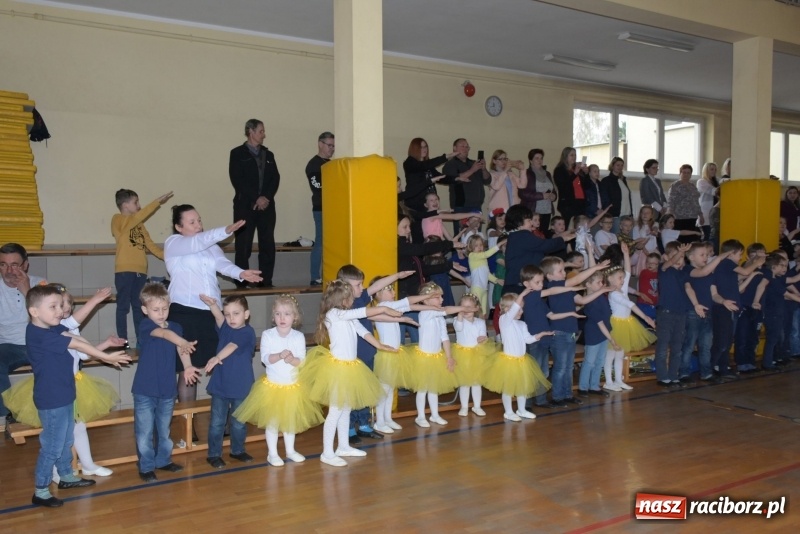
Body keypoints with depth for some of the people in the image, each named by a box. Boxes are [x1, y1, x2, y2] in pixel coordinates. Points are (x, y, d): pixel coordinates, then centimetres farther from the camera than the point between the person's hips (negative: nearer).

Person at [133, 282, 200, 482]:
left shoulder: (176, 327, 3)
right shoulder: (146, 325, -12)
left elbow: (181, 350, -6)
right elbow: (165, 333, -31)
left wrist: (188, 366, -26)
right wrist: (184, 342, -48)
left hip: (167, 390, 4)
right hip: (145, 390, -4)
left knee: (164, 429, 19)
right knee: (145, 432, 4)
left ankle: (163, 460, 34)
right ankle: (146, 466, 17)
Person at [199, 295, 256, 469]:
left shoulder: (247, 332, -12)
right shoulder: (225, 327, 2)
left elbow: (232, 346, -29)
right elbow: (218, 316, -19)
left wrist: (217, 358, -44)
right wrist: (212, 304, -39)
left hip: (241, 387, -2)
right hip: (220, 385, 2)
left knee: (239, 423, 14)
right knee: (217, 423, 7)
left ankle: (237, 450, 32)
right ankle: (214, 454, 20)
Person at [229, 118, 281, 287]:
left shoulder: (268, 155, 19)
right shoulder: (238, 154, 4)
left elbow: (275, 178, 9)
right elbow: (237, 180, -6)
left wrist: (267, 197, -7)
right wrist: (256, 199, -12)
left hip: (267, 205, 4)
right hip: (245, 205, -4)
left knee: (268, 245, 0)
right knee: (243, 246, -4)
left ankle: (266, 281, 5)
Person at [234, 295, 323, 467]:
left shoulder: (299, 336, -7)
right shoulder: (267, 335, -10)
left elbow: (302, 361, -11)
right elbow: (265, 359, -18)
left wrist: (292, 359, -32)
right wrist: (280, 356, -34)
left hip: (293, 385, 2)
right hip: (273, 385, -2)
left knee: (291, 419, 15)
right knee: (272, 421, 6)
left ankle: (290, 450, 31)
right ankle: (272, 453, 20)